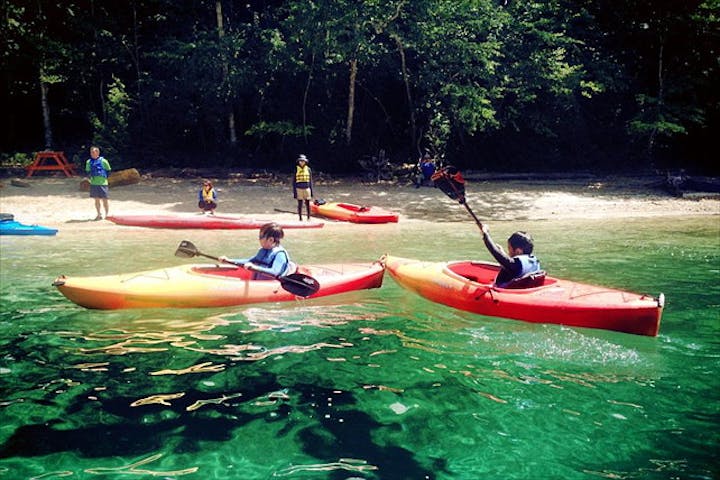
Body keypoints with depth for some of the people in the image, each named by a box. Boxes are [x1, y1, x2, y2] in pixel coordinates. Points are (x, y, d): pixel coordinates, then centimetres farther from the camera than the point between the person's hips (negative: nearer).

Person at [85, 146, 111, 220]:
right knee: (96, 200, 9)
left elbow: (108, 171, 3)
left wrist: (104, 177, -2)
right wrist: (91, 178, 9)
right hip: (93, 183, 4)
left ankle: (107, 214, 10)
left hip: (102, 183, -4)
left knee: (104, 199, -1)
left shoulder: (103, 161, -5)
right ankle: (99, 215, 17)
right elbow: (88, 171, 19)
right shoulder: (89, 162, 7)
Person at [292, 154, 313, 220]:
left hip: (307, 189, 1)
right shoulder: (296, 169, 2)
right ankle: (300, 218, 11)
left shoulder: (308, 169, 6)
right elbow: (294, 181, 4)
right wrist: (294, 192, -1)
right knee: (300, 205, 3)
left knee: (308, 204, -1)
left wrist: (311, 191, 7)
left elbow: (310, 181, 11)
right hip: (299, 189, -1)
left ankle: (308, 218, 7)